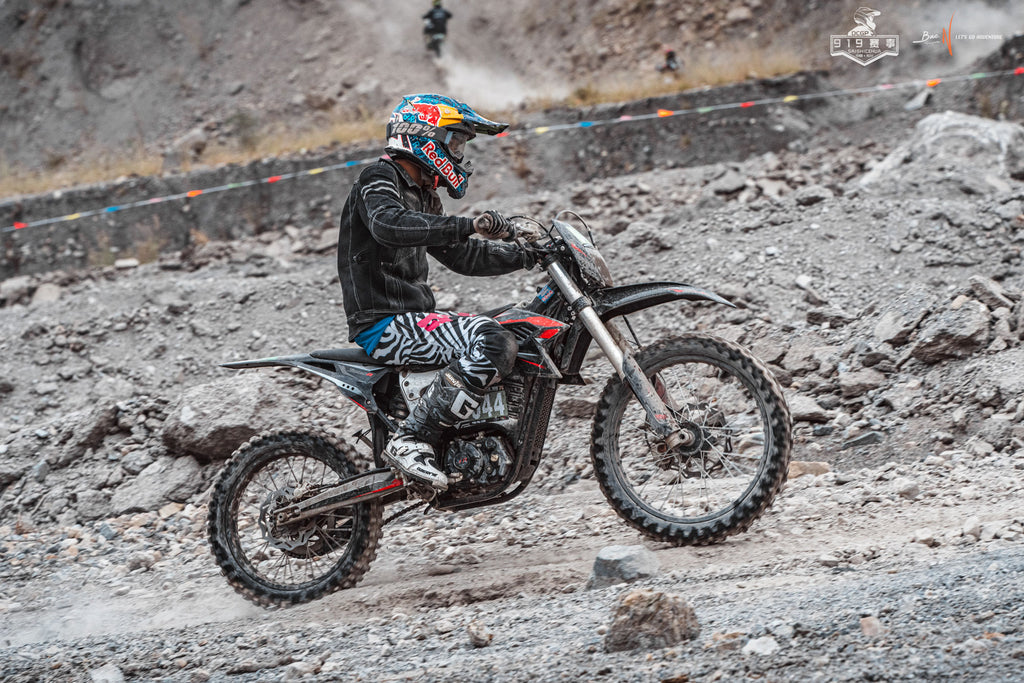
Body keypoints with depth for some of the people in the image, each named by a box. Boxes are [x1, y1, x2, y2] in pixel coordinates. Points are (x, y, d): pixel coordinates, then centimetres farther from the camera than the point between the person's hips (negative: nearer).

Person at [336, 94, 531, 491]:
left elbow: (461, 256, 28)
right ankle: (410, 441, -28)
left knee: (510, 346, 8)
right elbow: (390, 225, -31)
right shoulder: (380, 179, -8)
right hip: (383, 324, -10)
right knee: (488, 340, -27)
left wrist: (527, 255, 17)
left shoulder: (421, 195, 23)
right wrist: (469, 226, -40)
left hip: (411, 316, 10)